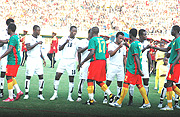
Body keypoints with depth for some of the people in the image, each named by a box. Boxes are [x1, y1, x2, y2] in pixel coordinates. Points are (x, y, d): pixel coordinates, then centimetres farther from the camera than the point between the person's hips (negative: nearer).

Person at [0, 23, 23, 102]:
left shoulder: (12, 38, -17)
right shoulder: (16, 37, 14)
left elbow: (10, 50, -26)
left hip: (13, 60, -10)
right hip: (16, 60, 10)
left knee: (9, 78, -7)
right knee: (11, 77, 15)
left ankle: (10, 97, -6)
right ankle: (19, 91, 12)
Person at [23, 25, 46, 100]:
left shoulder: (40, 38, 11)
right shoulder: (28, 38, -6)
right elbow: (28, 48, -19)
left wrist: (43, 59, 15)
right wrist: (37, 43, -23)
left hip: (38, 59, 5)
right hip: (31, 59, -5)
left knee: (41, 77, -1)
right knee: (28, 77, 0)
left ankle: (40, 94, 7)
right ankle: (26, 94, 9)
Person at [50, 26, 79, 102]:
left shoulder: (77, 41, 5)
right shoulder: (64, 39, 5)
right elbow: (60, 48, -7)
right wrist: (65, 43, -23)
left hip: (72, 61, 0)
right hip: (63, 60, 0)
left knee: (71, 79, -1)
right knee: (57, 76, -5)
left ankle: (69, 96, 8)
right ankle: (55, 94, 4)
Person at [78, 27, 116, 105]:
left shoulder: (92, 40, -7)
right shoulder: (102, 40, 18)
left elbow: (92, 53, -17)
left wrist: (82, 62, -12)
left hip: (95, 61, -8)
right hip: (103, 61, 8)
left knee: (90, 80, -1)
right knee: (99, 81, 15)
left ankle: (91, 100, -2)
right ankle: (110, 95, 2)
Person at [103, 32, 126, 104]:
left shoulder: (123, 47, 14)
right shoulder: (111, 45, -1)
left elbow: (124, 58, 17)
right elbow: (111, 54, -16)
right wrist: (118, 47, -22)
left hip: (120, 67, 4)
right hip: (112, 66, -4)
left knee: (120, 83, 2)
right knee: (108, 82, -4)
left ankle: (118, 98, 9)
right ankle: (105, 97, 3)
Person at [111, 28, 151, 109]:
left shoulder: (133, 44, -15)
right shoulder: (138, 43, 13)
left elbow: (136, 57, -20)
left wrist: (139, 69, -23)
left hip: (132, 68, -9)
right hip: (136, 69, 9)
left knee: (125, 84, -4)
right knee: (139, 85, 9)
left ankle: (119, 103, 1)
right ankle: (147, 103, 6)